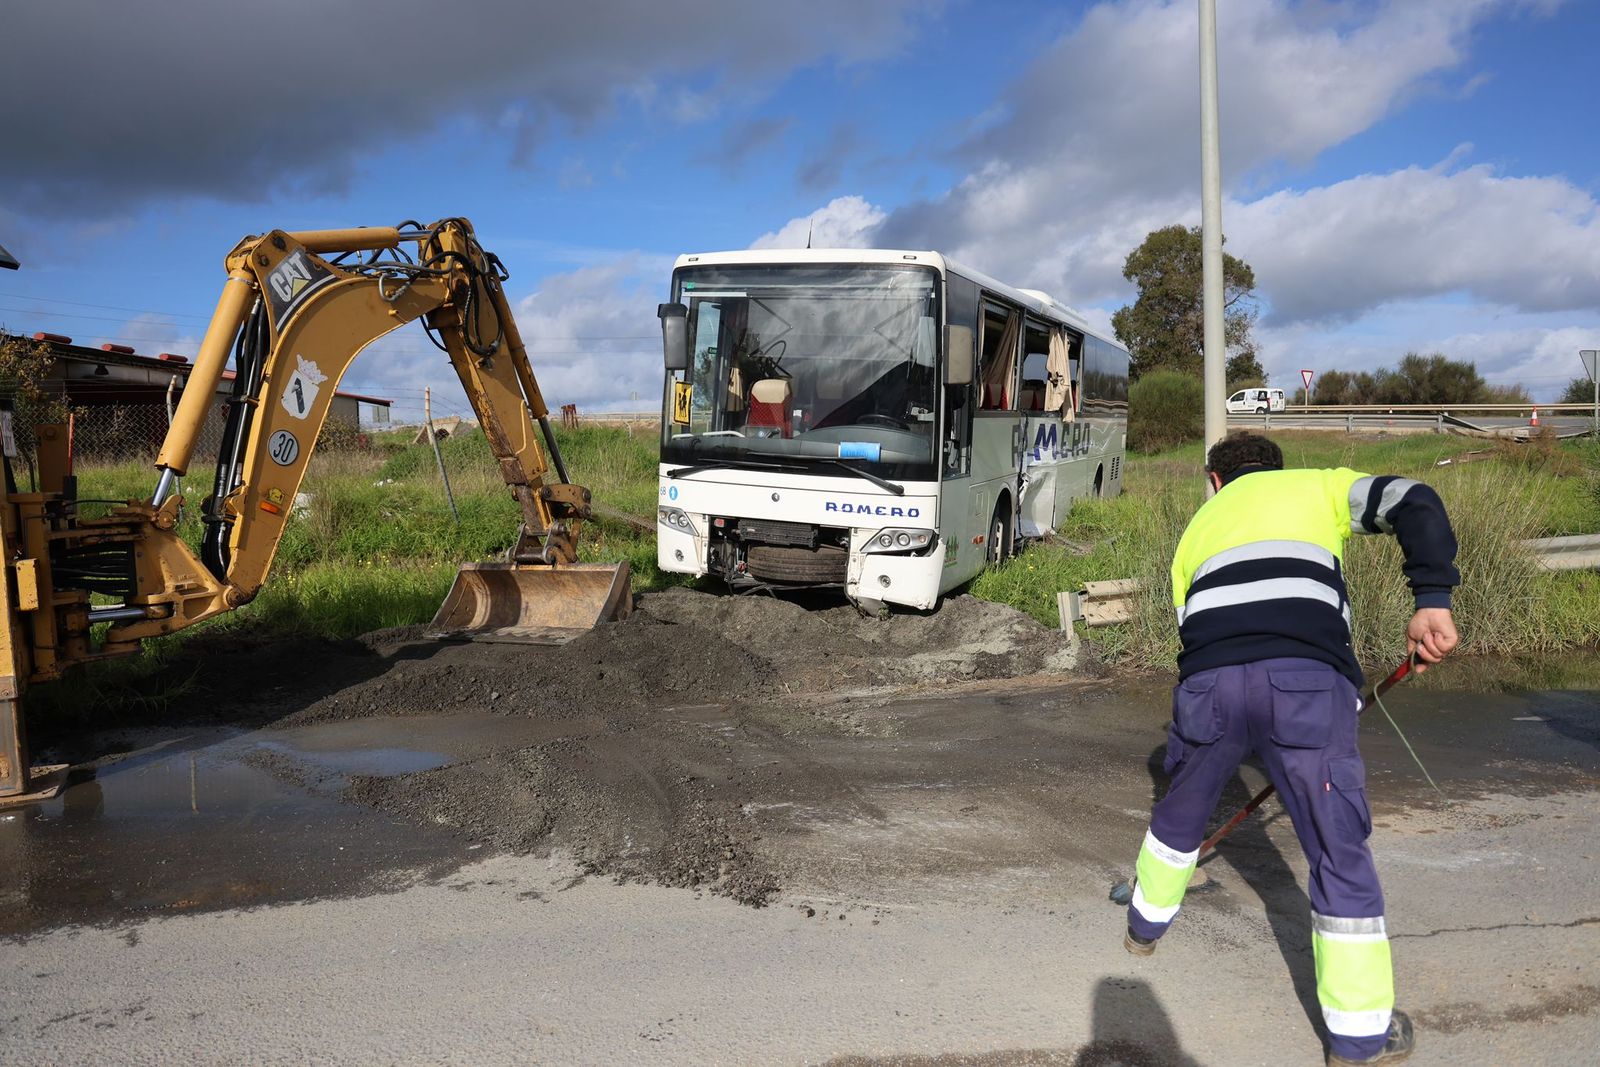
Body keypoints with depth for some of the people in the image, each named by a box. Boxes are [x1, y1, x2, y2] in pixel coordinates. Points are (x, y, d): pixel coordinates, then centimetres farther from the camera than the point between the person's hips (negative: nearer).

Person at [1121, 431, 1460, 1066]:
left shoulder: (1198, 526, 32)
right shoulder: (1318, 485, 25)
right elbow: (1413, 503, 7)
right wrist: (1433, 598, 0)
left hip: (1209, 680, 3)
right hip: (1308, 680, -3)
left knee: (1182, 810, 28)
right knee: (1341, 853, 10)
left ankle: (1146, 923, 50)